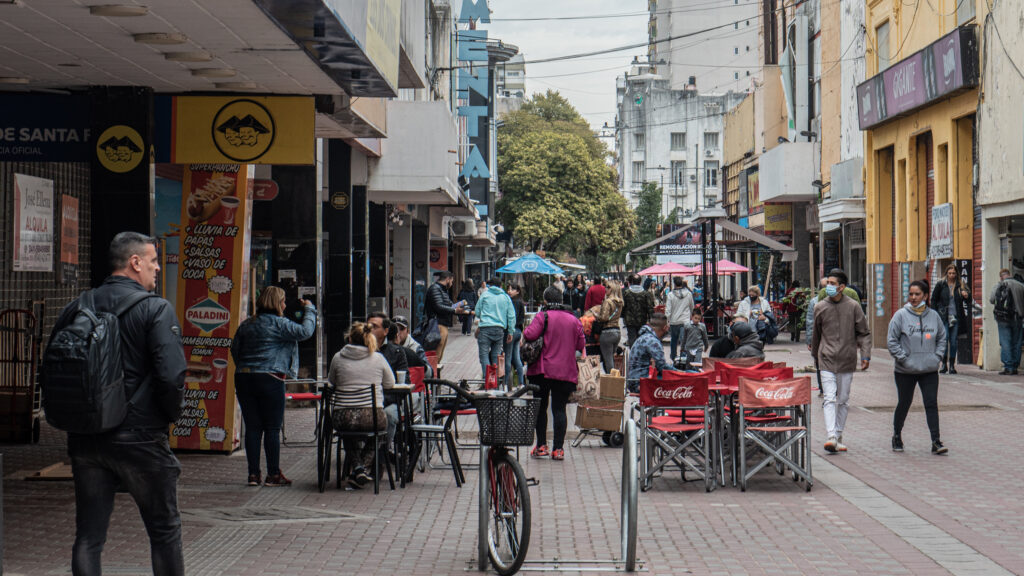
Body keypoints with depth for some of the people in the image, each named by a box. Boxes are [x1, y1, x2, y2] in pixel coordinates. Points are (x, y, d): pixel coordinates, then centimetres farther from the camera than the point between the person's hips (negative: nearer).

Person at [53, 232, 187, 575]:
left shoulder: (76, 309, 5)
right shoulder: (156, 309, -10)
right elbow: (172, 376, -19)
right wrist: (170, 416, -1)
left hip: (85, 440, 4)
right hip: (140, 440, -4)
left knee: (88, 536, 8)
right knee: (164, 531, 11)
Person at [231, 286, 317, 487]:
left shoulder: (246, 325, 14)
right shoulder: (278, 324, -6)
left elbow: (235, 348, 20)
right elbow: (305, 331, -8)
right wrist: (309, 310, 7)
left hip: (243, 378, 6)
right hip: (269, 379, -6)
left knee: (252, 427, 7)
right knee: (272, 428, 1)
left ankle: (253, 474, 7)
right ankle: (273, 474, 3)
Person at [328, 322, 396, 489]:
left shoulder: (338, 358, 0)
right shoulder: (378, 358, 0)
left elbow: (331, 382, 16)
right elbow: (390, 384, 12)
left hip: (343, 418, 1)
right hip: (373, 417, -1)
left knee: (348, 432, 36)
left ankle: (357, 466, 11)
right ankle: (365, 467, 10)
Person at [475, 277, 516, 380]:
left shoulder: (485, 295, 4)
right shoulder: (506, 297, 11)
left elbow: (477, 312, 7)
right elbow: (511, 316, 9)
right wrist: (511, 332, 14)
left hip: (485, 328, -3)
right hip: (500, 329, 3)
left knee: (484, 354, -3)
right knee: (496, 356, 10)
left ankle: (487, 378, -16)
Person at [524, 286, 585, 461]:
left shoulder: (543, 316, -6)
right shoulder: (574, 320, 6)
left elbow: (530, 335, -18)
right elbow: (580, 345, 9)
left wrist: (526, 331, 4)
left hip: (543, 370, -3)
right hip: (566, 372, 3)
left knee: (540, 407, 8)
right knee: (559, 409, 4)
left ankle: (541, 445, 6)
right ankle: (558, 449, 1)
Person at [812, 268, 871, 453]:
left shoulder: (853, 306, -1)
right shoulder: (820, 308, 3)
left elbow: (864, 333, 3)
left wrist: (865, 355, -7)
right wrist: (815, 354, 26)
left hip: (847, 360, 1)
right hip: (827, 360, -1)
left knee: (843, 400, 9)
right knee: (829, 398, -12)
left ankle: (838, 435, 19)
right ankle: (831, 436, -20)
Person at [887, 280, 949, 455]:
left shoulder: (934, 315, 5)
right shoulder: (901, 315, -5)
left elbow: (942, 338, 16)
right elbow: (892, 340, -4)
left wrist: (938, 356, 3)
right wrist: (903, 358, -11)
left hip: (930, 370, 2)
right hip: (905, 370, -2)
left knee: (932, 404, -4)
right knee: (904, 403, 10)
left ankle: (936, 441, -5)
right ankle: (897, 436, 29)